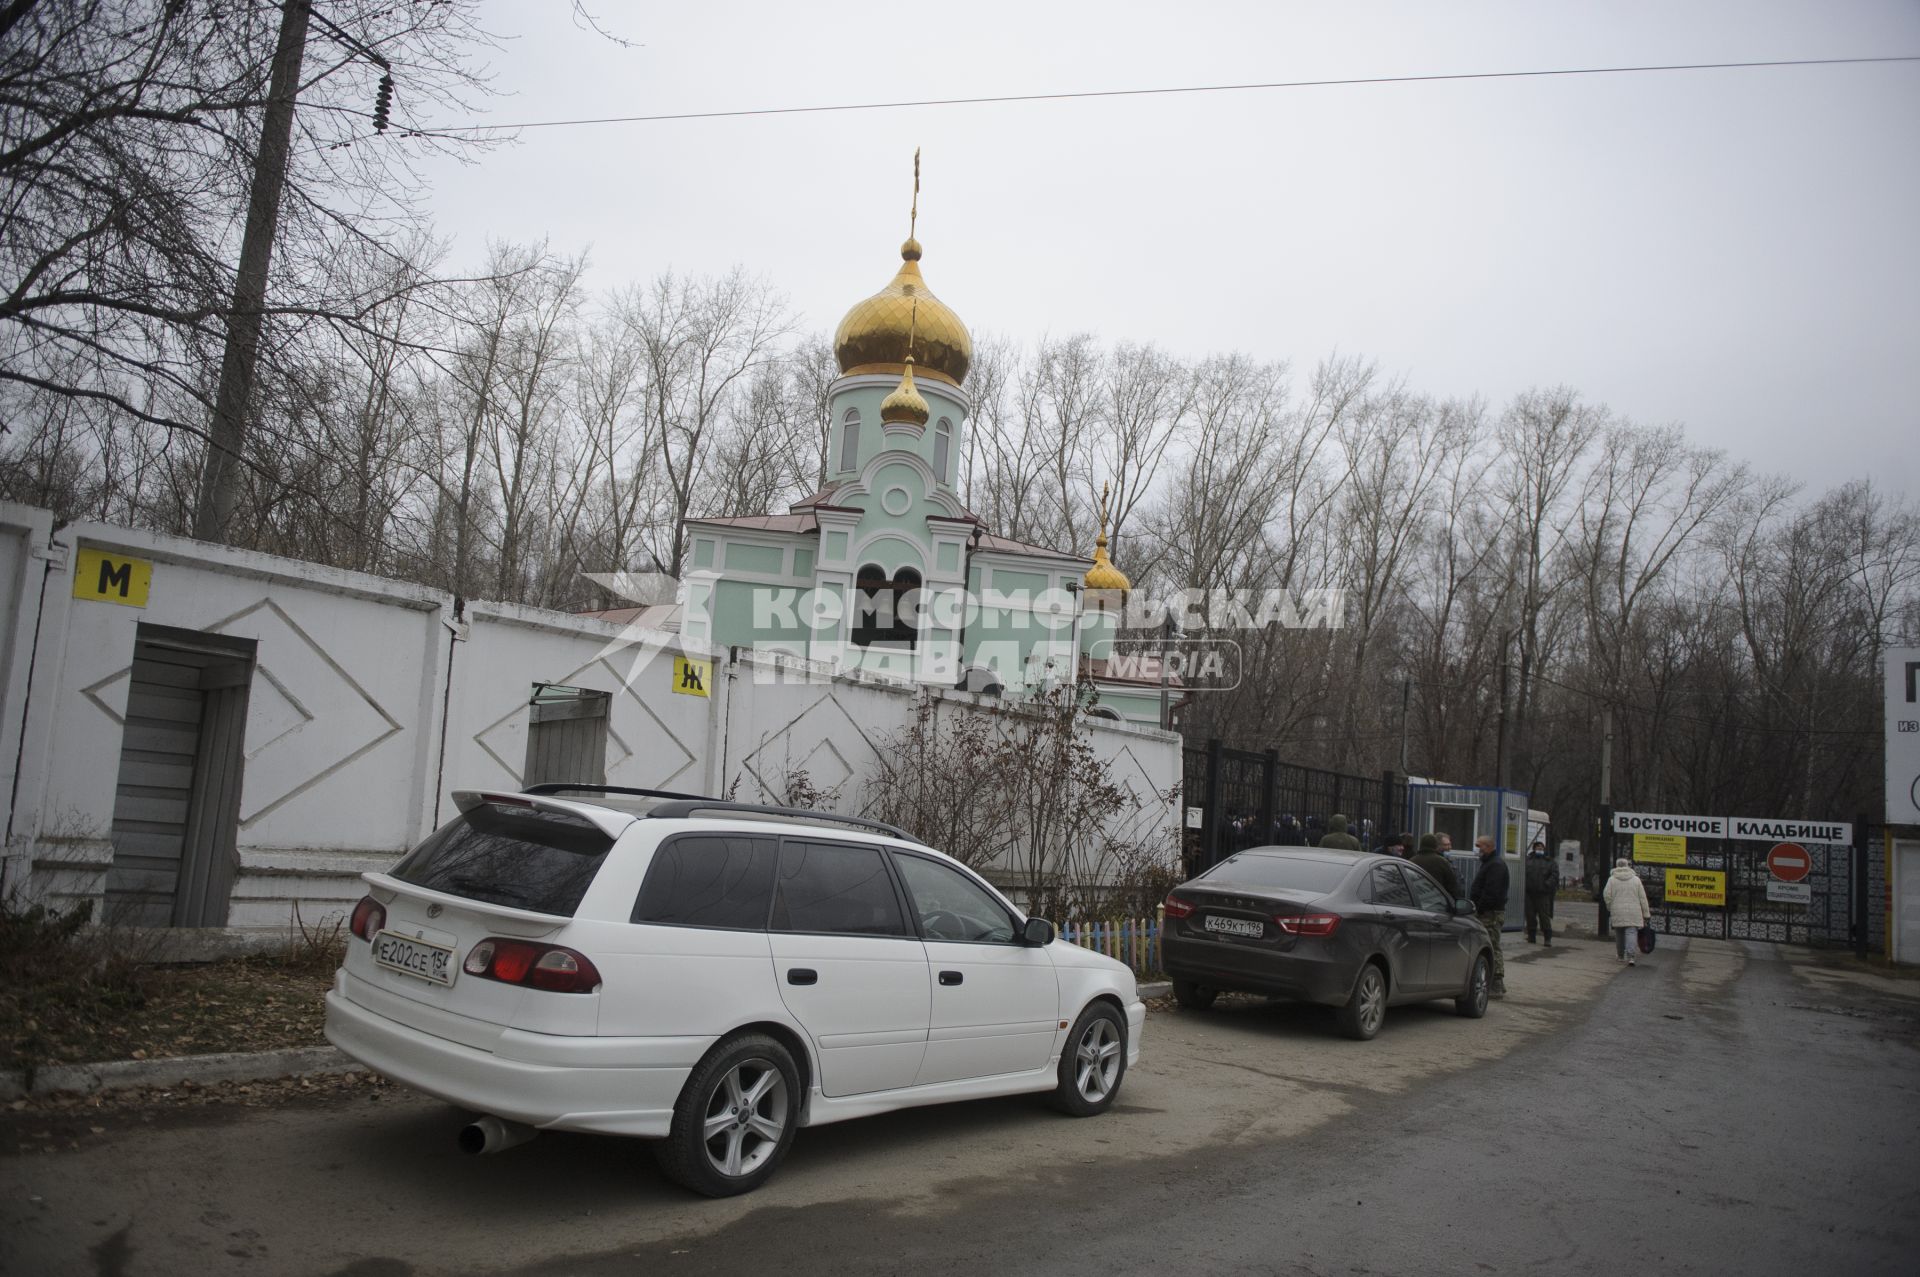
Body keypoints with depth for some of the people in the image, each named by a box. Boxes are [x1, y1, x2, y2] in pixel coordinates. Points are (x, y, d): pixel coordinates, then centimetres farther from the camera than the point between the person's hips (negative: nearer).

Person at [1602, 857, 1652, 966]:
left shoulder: (1612, 879, 1)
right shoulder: (1636, 879, 5)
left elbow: (1606, 895, -5)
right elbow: (1643, 898, 6)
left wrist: (1610, 908, 10)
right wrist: (1646, 914, 10)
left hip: (1617, 913, 0)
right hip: (1633, 913, 0)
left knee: (1619, 934, 13)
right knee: (1631, 932, -5)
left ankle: (1620, 955, 24)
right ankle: (1630, 955, -21)